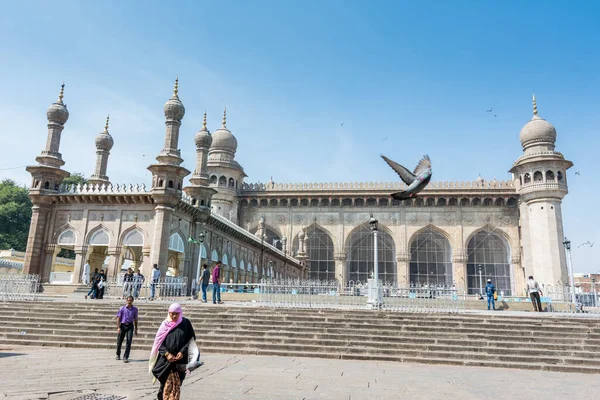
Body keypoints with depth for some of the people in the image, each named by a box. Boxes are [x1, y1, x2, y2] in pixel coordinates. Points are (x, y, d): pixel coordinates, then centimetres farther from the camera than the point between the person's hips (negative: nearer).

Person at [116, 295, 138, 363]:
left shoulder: (135, 309, 3)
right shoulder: (122, 308, -2)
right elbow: (118, 318, -1)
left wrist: (136, 329, 11)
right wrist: (118, 327, -10)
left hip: (130, 326, 0)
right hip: (122, 325, 0)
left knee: (129, 342, -9)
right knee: (119, 341, 10)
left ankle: (125, 357, -4)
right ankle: (118, 355, 34)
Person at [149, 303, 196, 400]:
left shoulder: (186, 323, 0)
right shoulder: (165, 324, 1)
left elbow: (192, 338, 1)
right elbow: (159, 342, 0)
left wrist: (182, 352, -11)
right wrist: (166, 354, -14)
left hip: (180, 360, 0)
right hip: (166, 359, 0)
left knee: (176, 385, 1)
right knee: (166, 384, 2)